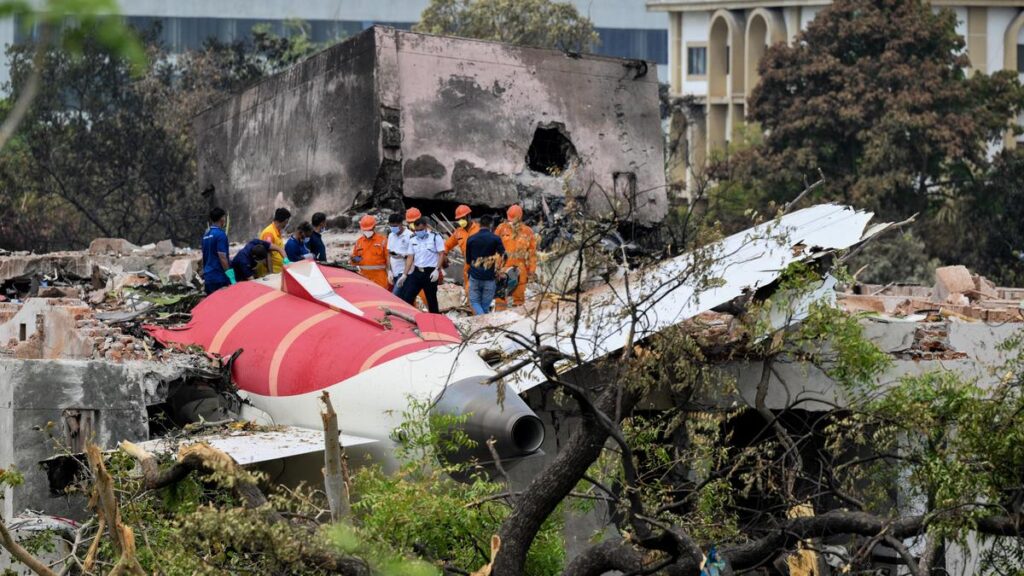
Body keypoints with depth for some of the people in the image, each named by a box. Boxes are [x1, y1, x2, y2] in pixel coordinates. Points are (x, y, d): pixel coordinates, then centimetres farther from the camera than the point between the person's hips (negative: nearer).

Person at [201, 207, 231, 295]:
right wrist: (229, 275, -12)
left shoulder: (206, 234, 13)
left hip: (208, 277, 8)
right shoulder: (220, 234, -13)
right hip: (219, 278, -8)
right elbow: (222, 258, -18)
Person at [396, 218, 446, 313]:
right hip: (417, 272, 5)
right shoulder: (413, 239, 9)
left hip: (430, 272, -5)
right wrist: (405, 274, 6)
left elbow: (441, 254, -8)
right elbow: (410, 258, 11)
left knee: (431, 299, 4)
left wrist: (437, 270, -18)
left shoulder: (435, 237, -6)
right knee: (406, 296, -4)